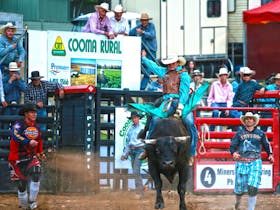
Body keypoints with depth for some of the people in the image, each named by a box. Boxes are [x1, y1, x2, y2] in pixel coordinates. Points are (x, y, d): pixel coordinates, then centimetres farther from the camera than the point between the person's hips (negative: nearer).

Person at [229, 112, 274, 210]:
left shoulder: (260, 133, 11)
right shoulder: (239, 133, 8)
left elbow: (266, 145, 22)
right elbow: (232, 146, 3)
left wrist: (270, 154, 7)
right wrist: (234, 153, -17)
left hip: (255, 162, 0)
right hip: (241, 163, 0)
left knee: (253, 187, -14)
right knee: (239, 187, 2)